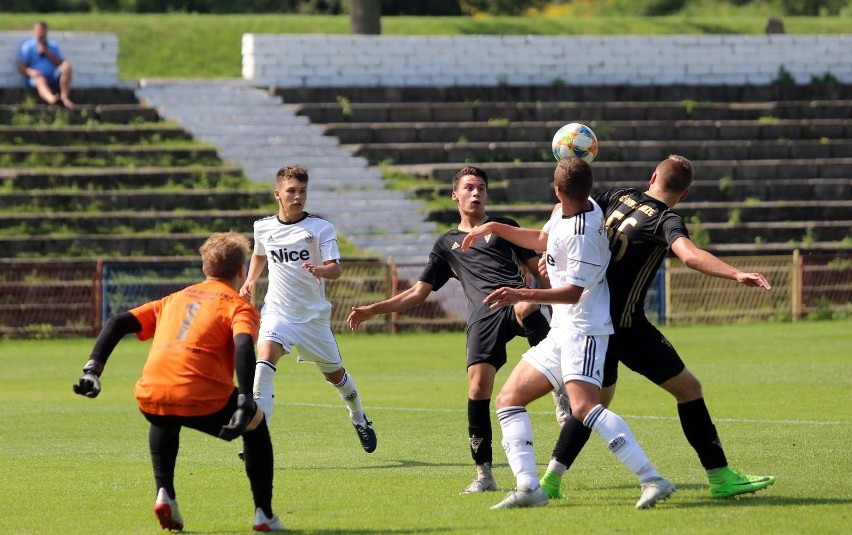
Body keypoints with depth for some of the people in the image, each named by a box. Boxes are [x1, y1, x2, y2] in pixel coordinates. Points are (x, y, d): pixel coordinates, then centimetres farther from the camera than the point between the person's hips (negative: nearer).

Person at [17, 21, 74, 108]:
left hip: (53, 78, 4)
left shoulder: (53, 46, 17)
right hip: (36, 77, -4)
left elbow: (60, 63, 5)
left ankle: (64, 96, -30)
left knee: (66, 66, -23)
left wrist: (47, 53, -7)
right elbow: (21, 66, -2)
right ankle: (51, 98, -77)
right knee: (40, 81, -41)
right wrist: (30, 72, -24)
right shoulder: (27, 47, 6)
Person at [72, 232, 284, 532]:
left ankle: (165, 494, 24)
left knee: (165, 423, 42)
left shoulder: (175, 299, 29)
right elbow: (243, 344, -10)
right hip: (201, 400, -4)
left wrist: (92, 370, 18)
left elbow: (118, 323, 21)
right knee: (256, 424, 25)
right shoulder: (238, 306, 12)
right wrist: (246, 403, -17)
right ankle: (264, 515, 20)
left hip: (150, 396, 4)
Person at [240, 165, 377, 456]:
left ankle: (359, 419, 45)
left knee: (334, 374, 14)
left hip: (313, 314, 0)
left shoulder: (321, 227, -8)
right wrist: (250, 281, 8)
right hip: (277, 310, 0)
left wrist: (321, 270, -40)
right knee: (265, 360, -26)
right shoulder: (263, 227, 2)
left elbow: (335, 268, -18)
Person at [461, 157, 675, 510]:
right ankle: (529, 488, -3)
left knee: (584, 407, -28)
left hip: (584, 330, -10)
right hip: (562, 332, 10)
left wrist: (525, 295, -32)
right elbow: (543, 240, 30)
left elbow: (573, 292, -22)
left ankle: (652, 480, -31)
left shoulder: (582, 234, -20)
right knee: (509, 399, 8)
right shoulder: (564, 214, 9)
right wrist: (494, 228, 32)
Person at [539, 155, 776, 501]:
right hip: (624, 323, -7)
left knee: (597, 399, 22)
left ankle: (551, 479, 14)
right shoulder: (666, 220, -11)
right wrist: (736, 275, -39)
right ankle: (720, 478, 0)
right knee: (688, 387, 2)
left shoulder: (620, 197, 8)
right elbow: (689, 255, -31)